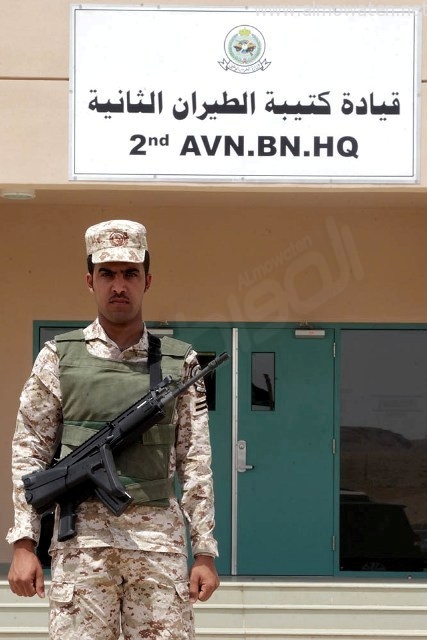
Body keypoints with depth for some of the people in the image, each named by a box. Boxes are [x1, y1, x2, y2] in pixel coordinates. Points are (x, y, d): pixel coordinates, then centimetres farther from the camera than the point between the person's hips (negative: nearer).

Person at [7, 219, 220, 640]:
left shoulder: (179, 362, 9)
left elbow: (195, 463, 9)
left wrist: (205, 553, 4)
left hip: (159, 538, 1)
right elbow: (29, 452, 6)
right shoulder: (58, 358, 7)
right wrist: (24, 544, -1)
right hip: (80, 537, -1)